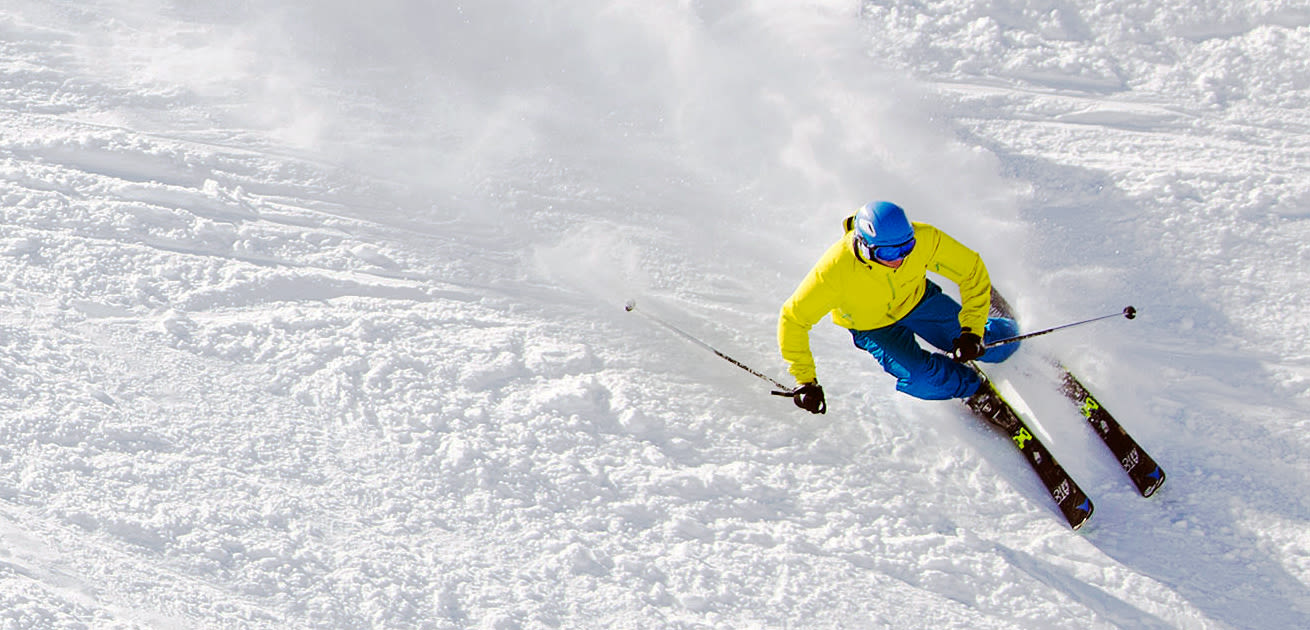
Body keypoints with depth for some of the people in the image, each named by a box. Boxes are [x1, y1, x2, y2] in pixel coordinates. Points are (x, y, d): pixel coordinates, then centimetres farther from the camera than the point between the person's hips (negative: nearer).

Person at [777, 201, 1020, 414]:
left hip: (917, 299, 2)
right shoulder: (835, 269, -41)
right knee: (923, 381, -23)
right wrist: (805, 381, -31)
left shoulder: (924, 239, -35)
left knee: (1000, 343, 1)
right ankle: (972, 385, 11)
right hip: (871, 325, -2)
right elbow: (793, 319, -30)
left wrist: (972, 331, -27)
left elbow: (973, 271, -20)